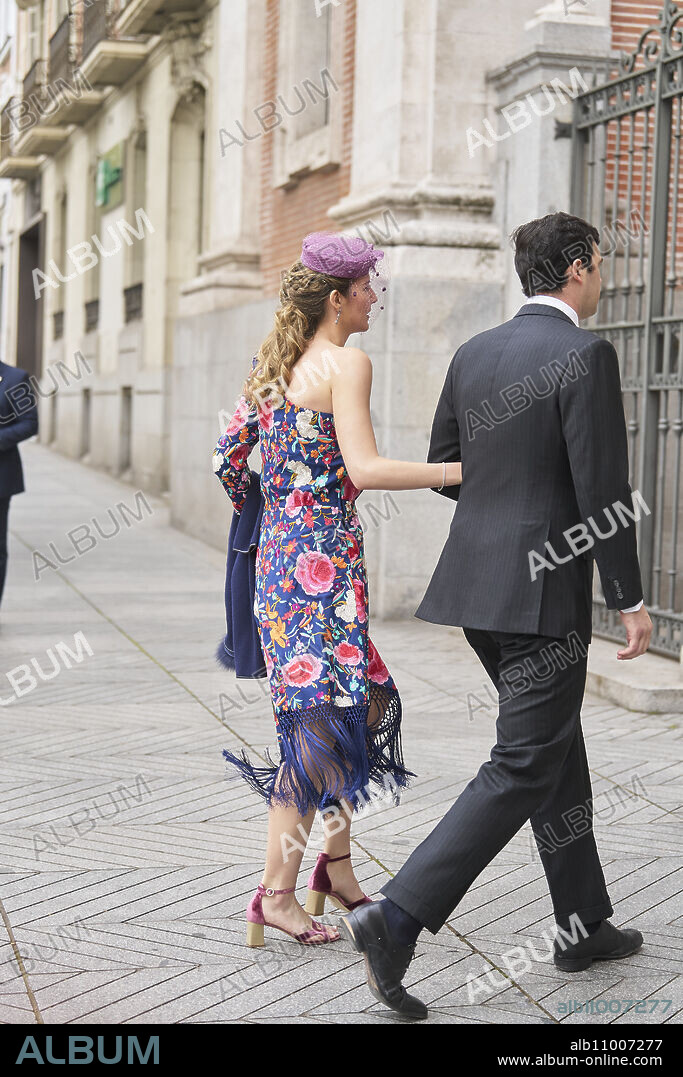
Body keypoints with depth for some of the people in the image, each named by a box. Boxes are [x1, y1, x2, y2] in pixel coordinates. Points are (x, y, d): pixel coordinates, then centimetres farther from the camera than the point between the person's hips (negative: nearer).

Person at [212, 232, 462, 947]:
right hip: (325, 561, -9)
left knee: (367, 699, 16)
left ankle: (335, 863, 20)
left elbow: (227, 459, 15)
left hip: (278, 557, 9)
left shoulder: (274, 365, 14)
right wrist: (462, 470, -16)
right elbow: (364, 469, -20)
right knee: (322, 717, -6)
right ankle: (277, 893, -3)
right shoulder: (346, 363, -10)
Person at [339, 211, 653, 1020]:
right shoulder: (585, 355, -13)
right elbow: (602, 490, -16)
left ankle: (583, 924, 29)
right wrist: (630, 602, -9)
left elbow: (443, 467, 14)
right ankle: (395, 918, -13)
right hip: (543, 592, -8)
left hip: (478, 583, 8)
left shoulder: (473, 354, 9)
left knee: (556, 747, 19)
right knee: (522, 769, -4)